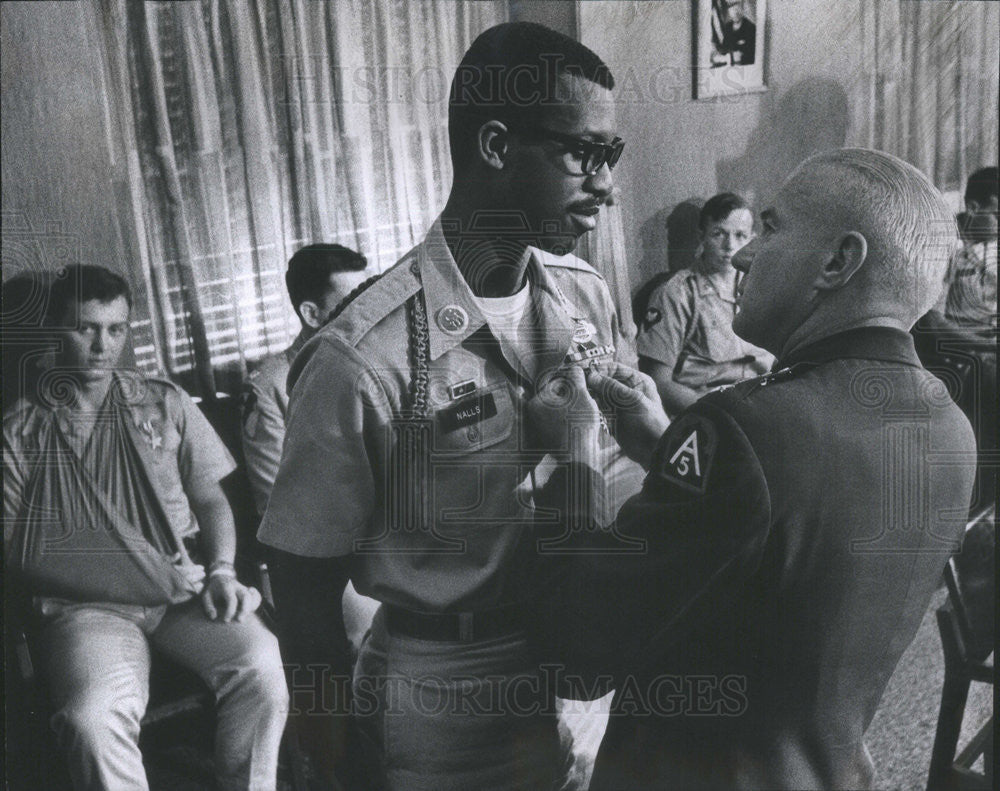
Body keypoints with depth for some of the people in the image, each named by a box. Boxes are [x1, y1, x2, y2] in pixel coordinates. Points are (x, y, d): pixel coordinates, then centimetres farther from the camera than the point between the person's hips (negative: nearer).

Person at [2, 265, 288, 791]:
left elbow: (211, 499, 16)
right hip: (87, 605, -2)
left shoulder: (165, 404, 13)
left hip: (183, 589, 2)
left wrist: (221, 569, -6)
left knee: (260, 662, -27)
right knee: (93, 716, -33)